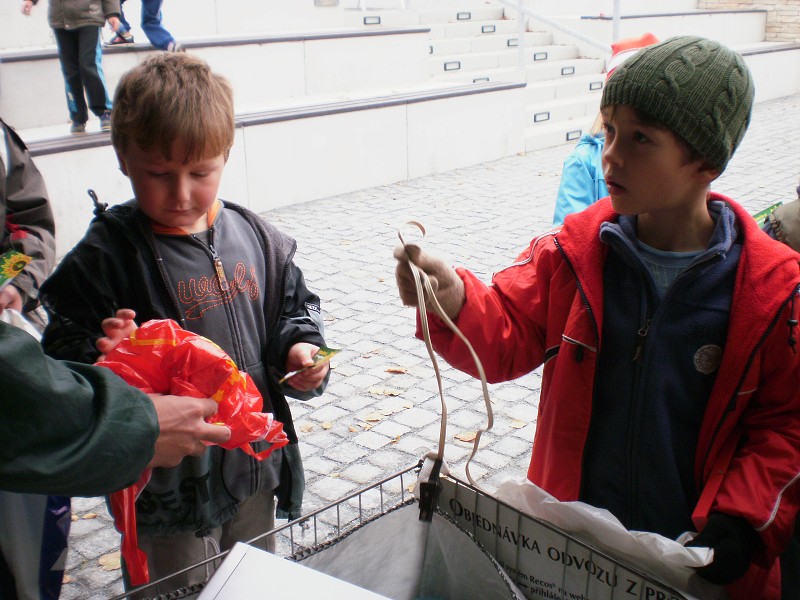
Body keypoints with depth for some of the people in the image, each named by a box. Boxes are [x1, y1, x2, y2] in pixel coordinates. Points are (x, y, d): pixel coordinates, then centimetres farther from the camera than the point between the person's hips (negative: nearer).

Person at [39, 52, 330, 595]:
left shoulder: (255, 238, -2)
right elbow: (65, 370, -15)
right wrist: (106, 363, -35)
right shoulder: (104, 257, -17)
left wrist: (299, 349, -8)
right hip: (167, 485, -5)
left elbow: (294, 308, 11)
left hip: (256, 468, 5)